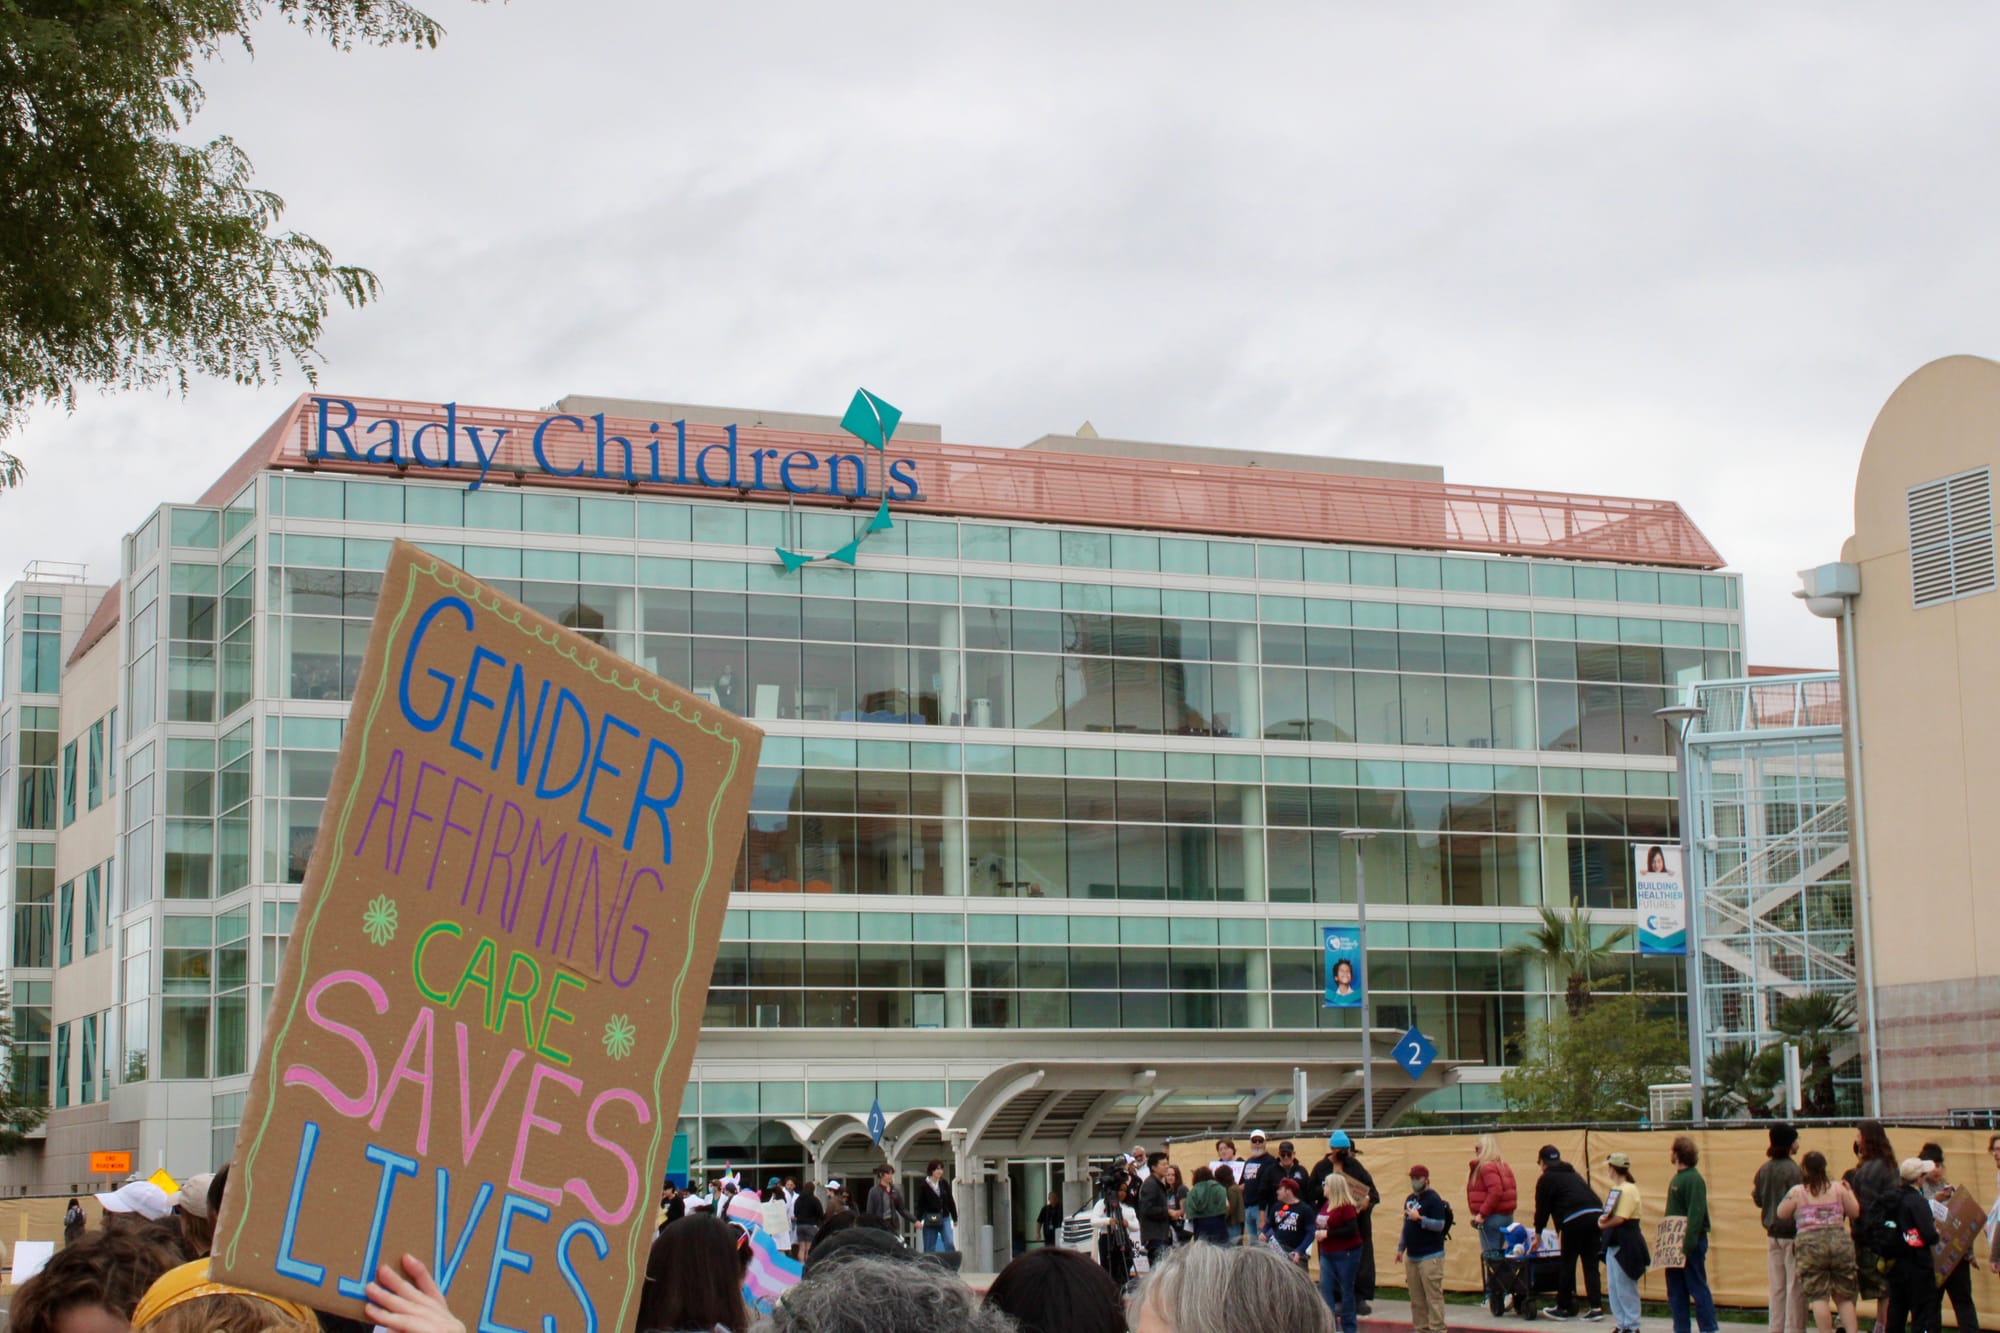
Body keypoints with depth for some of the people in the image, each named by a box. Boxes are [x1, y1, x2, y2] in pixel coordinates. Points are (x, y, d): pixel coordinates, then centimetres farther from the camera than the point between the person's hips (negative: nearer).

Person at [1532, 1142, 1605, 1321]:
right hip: (1595, 1215, 6)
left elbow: (1542, 1209, 10)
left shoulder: (1546, 1179, 8)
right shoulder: (1572, 1174, 29)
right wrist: (1559, 1227, 38)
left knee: (1567, 1264, 5)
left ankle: (1563, 1308, 13)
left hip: (1575, 1219, -6)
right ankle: (1596, 1306, 3)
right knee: (1591, 1263, 9)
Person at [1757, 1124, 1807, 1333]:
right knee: (1795, 1286, -1)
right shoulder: (1792, 1169, -16)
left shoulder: (1764, 1170, 5)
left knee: (1777, 1286, 12)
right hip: (1791, 1234, -7)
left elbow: (1757, 1200, 11)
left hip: (1772, 1235, 7)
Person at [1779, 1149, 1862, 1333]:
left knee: (1819, 1297, 1)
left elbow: (1782, 1213, 8)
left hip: (1810, 1245, -2)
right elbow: (1855, 1212, 10)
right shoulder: (1838, 1188, 6)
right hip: (1840, 1241, 2)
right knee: (1844, 1297, 11)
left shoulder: (1797, 1192, 1)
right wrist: (1849, 1192, 24)